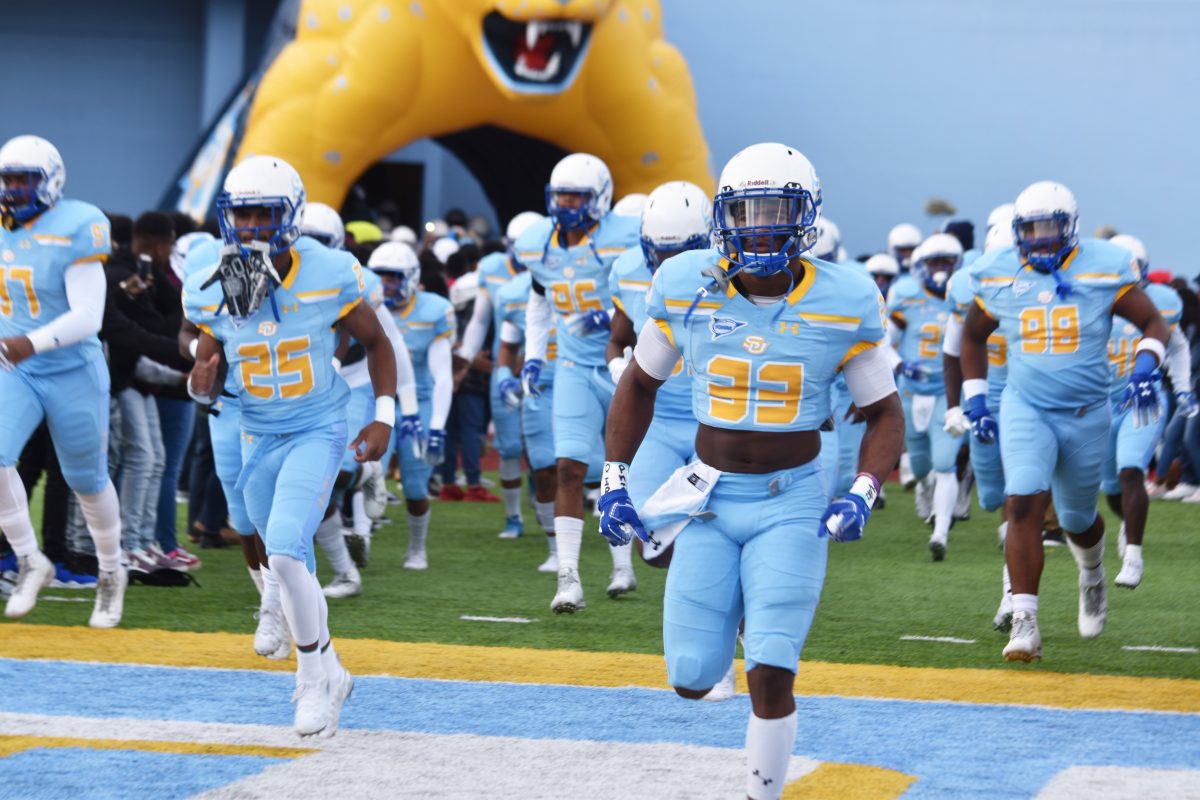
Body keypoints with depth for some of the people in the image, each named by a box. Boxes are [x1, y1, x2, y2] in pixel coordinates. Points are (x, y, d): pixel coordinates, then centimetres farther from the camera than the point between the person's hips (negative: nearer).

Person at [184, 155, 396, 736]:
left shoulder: (328, 277, -14)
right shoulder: (211, 291, -7)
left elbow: (376, 343, 2)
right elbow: (206, 376, 4)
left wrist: (384, 417, -5)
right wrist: (202, 383, -20)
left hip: (317, 433, -4)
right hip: (259, 441, 4)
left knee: (285, 551, -23)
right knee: (291, 567, 15)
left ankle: (315, 674, -6)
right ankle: (328, 676, 36)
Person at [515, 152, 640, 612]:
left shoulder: (624, 240, -15)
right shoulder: (537, 246, 3)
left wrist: (613, 315, -26)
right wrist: (533, 355, 14)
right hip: (574, 369, 3)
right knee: (570, 469, -8)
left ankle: (623, 565, 28)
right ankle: (568, 579, -11)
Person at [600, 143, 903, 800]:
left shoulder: (842, 305, -10)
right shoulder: (687, 289, -7)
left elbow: (885, 414, 0)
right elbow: (639, 383, 9)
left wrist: (862, 496, -16)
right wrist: (613, 482, 3)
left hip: (792, 502, -2)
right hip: (710, 497, 2)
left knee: (769, 676, -14)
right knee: (691, 680, 3)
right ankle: (736, 610, 39)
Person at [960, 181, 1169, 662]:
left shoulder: (1103, 270, -7)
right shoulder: (1001, 277, 0)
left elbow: (1154, 323, 0)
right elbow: (973, 335, 17)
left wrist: (1144, 368, -20)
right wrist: (975, 401, 9)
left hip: (1085, 414, 0)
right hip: (1025, 409, 0)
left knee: (1077, 519, 14)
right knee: (1023, 505, -20)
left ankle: (1092, 577, 50)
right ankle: (1024, 622, -20)